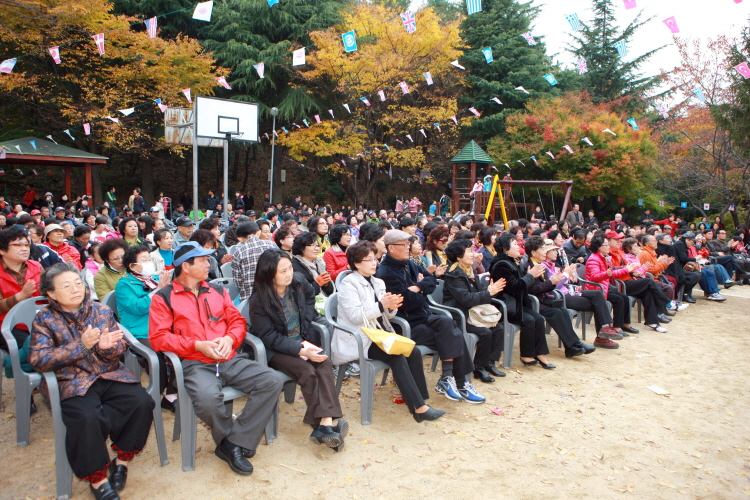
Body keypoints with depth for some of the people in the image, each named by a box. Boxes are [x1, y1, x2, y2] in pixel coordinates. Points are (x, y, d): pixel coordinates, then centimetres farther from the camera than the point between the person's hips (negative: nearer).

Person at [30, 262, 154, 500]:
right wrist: (81, 345, -20)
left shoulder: (102, 311, 8)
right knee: (86, 417, -32)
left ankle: (122, 460, 1)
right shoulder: (44, 319, 1)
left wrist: (106, 346, -19)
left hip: (111, 374, 3)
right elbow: (38, 360, -11)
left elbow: (120, 348, 7)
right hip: (74, 381, -3)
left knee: (142, 402, -22)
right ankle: (96, 479, -8)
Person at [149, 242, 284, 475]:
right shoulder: (164, 297, 5)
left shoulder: (218, 291, 19)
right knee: (208, 397, -37)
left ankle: (233, 443, -14)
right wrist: (198, 345, -14)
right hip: (194, 364, -4)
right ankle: (238, 442, -5)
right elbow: (158, 338, -4)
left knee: (273, 381, -18)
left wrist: (229, 339, -7)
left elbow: (238, 321, 16)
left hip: (230, 360, 5)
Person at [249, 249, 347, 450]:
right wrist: (300, 350, -28)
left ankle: (324, 424, -36)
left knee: (325, 362, -26)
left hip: (302, 342, 5)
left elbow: (310, 295, 22)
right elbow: (269, 337, -18)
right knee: (307, 371, -31)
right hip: (275, 350, -4)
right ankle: (325, 426, -26)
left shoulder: (299, 284, -2)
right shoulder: (259, 300, -16)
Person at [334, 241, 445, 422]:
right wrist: (381, 305, -25)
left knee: (414, 352, -16)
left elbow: (387, 315, 15)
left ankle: (419, 401, -13)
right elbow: (355, 315, -19)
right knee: (398, 357, -27)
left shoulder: (378, 283, 17)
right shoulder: (348, 283, -6)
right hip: (359, 340, -7)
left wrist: (391, 307, -8)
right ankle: (419, 407, -22)